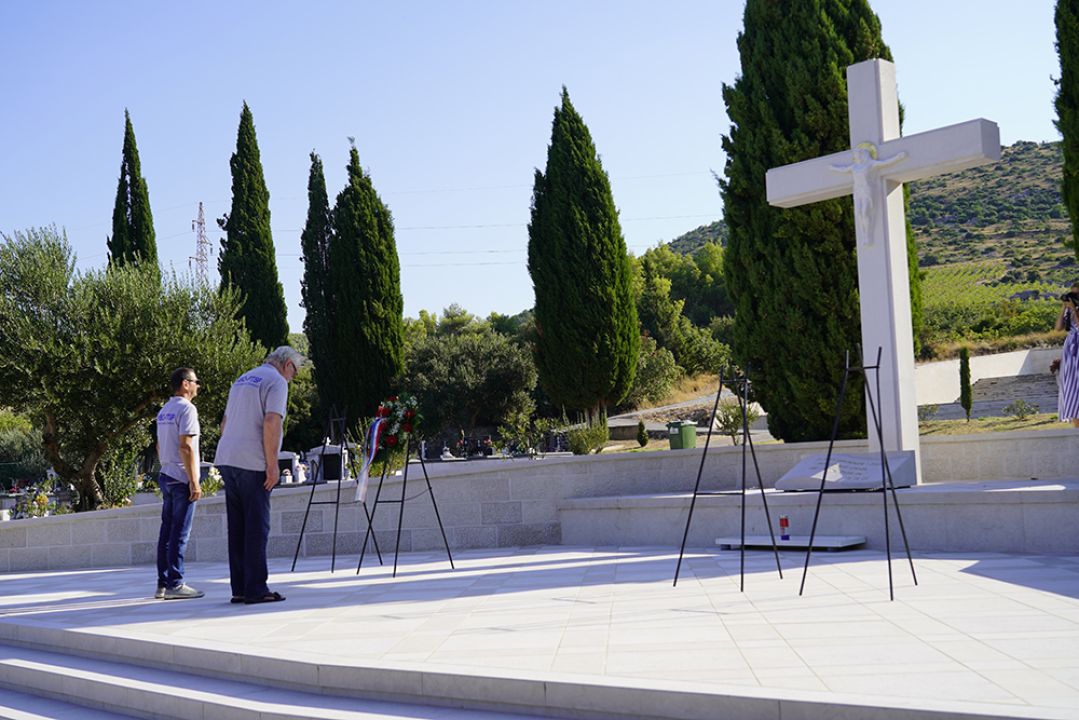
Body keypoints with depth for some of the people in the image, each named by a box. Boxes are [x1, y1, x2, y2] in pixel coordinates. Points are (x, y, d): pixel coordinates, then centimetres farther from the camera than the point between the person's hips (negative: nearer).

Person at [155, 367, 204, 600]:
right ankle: (175, 584, -7)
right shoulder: (186, 409, -11)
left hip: (166, 476, 9)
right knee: (180, 532, -7)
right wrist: (194, 482, -17)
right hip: (182, 479, -9)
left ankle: (162, 584, 13)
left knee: (167, 531, 10)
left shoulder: (164, 411, 16)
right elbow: (185, 447, -18)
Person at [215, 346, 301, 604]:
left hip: (226, 459, 8)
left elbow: (225, 423, 24)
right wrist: (272, 465, -15)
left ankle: (239, 588, 11)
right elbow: (271, 423, -17)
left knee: (237, 527, 9)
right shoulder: (277, 382, -4)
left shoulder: (243, 379, 22)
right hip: (252, 464, -8)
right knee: (257, 527, -4)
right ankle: (255, 590, -4)